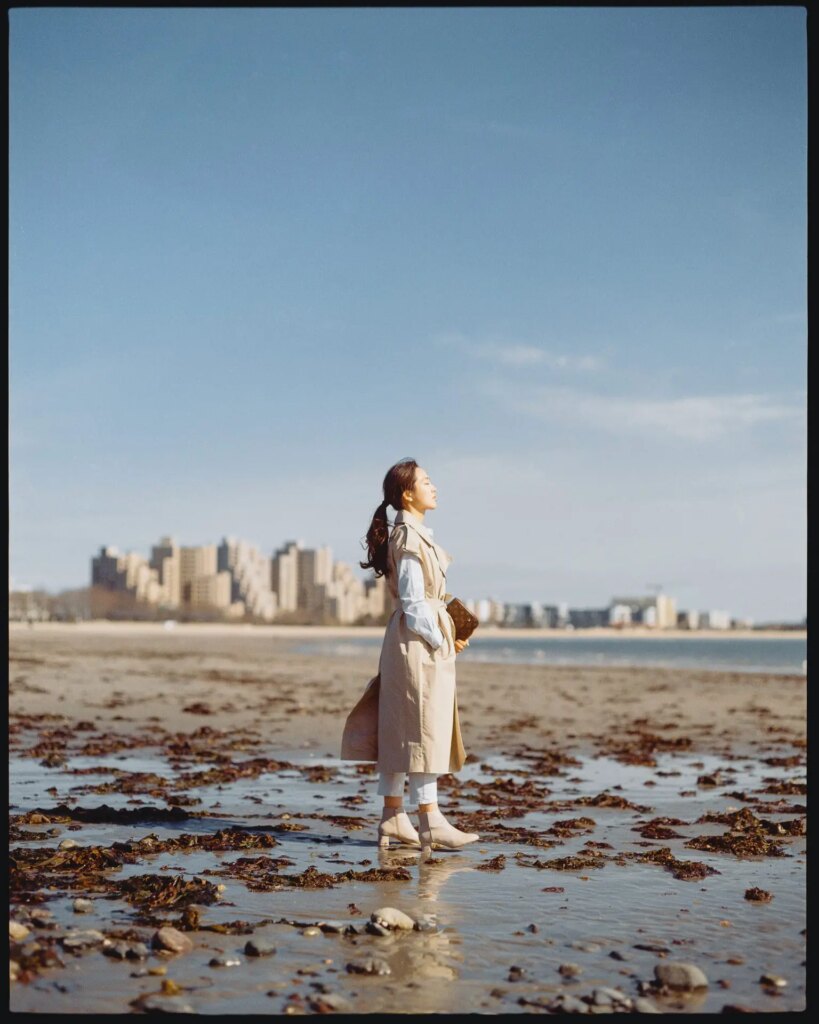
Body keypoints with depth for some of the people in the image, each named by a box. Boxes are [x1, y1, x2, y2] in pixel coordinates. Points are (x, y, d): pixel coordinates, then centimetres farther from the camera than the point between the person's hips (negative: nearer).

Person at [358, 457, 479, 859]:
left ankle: (392, 818, 16)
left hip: (413, 641, 10)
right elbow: (413, 602, -18)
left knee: (398, 730, 11)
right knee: (424, 729, -6)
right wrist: (442, 641, -10)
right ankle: (430, 823, -3)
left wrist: (448, 635, 13)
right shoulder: (409, 537, -15)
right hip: (419, 641, -10)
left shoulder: (413, 534, 15)